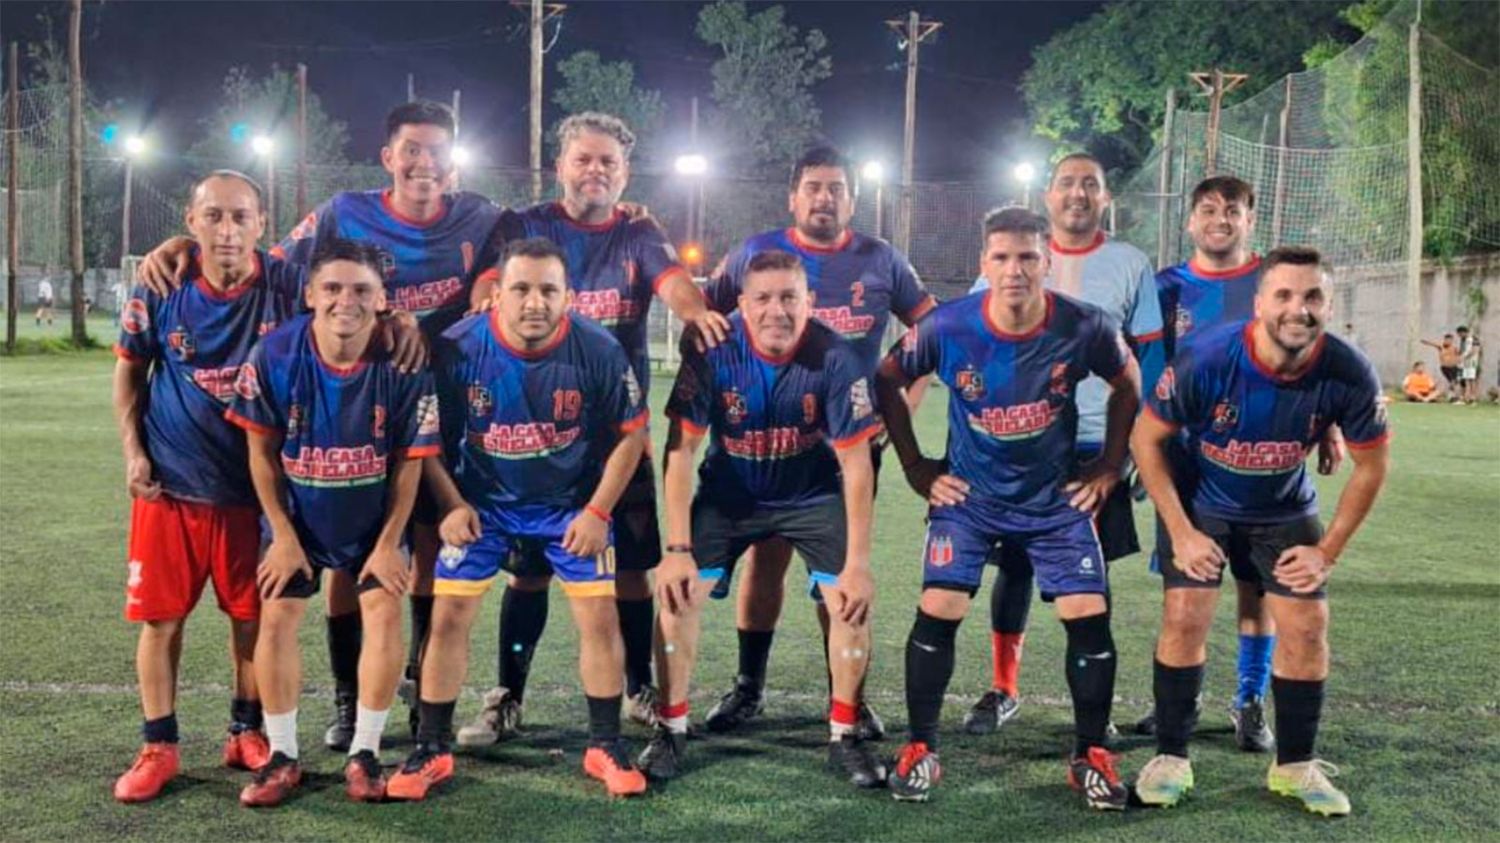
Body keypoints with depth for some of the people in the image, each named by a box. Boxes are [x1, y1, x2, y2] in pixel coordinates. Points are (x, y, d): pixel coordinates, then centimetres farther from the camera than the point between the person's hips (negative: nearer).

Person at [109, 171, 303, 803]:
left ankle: (246, 732, 28)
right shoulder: (160, 290, -7)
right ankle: (158, 748, 18)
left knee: (252, 615, 9)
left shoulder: (286, 286, -10)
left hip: (254, 485, 0)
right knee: (160, 617, 4)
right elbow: (129, 370, 5)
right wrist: (134, 453, -1)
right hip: (170, 483, 0)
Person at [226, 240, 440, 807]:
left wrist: (389, 542, -10)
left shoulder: (403, 365, -23)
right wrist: (284, 535, -7)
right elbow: (262, 451, -9)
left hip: (374, 519, -1)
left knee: (384, 613, -10)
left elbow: (409, 461, -13)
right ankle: (282, 756, 12)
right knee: (276, 618, -3)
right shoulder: (275, 356, -20)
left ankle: (364, 754, 6)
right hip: (297, 516, 1)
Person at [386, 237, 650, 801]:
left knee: (600, 616, -3)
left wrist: (597, 511, -10)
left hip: (572, 504, 0)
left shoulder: (598, 350, -18)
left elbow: (630, 433, -6)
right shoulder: (458, 348, -18)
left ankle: (605, 747, 15)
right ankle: (431, 751, 12)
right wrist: (451, 505, -13)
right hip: (482, 502, 0)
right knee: (448, 617, -4)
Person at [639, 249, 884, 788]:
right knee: (677, 591, -13)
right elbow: (681, 448, -18)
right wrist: (677, 549, -22)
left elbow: (856, 463, -19)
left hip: (814, 493, 0)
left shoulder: (835, 358, -24)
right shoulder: (712, 353, -23)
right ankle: (671, 730, 6)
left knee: (853, 599, -13)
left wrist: (858, 562, -20)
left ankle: (844, 737, 6)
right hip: (729, 491, 1)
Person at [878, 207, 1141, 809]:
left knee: (1089, 616, -6)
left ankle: (1090, 755, 12)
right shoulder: (947, 326, -19)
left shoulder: (1086, 327, -18)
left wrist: (1109, 467, 2)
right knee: (937, 612, -10)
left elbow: (1128, 383, 3)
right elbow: (888, 381, -1)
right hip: (968, 495, 0)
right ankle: (920, 750, 7)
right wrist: (915, 467, -1)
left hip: (1057, 498, 1)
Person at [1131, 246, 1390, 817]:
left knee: (1307, 627, -2)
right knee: (1185, 618, -10)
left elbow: (1371, 465, -8)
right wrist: (1182, 533, -17)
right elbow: (1147, 438, -17)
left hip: (1285, 512, 2)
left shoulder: (1349, 374, -25)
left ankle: (1295, 766, 16)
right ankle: (1170, 759, 6)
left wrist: (1328, 551, -8)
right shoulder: (1207, 360, -30)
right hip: (1200, 504, -2)